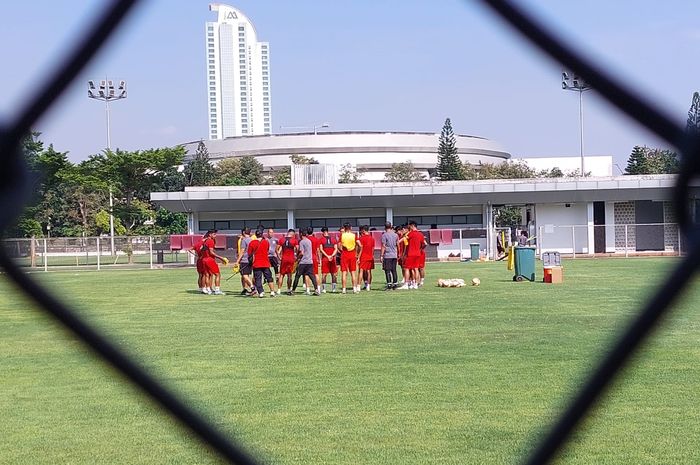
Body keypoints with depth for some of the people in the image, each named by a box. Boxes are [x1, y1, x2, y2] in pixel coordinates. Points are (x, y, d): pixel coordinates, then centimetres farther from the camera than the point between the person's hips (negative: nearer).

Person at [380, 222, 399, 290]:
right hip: (394, 255, 5)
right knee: (394, 270, 11)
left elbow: (383, 246, -11)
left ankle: (389, 283, -9)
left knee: (387, 270, -3)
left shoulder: (384, 235, -8)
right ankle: (395, 283, 11)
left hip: (387, 255, -5)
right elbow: (398, 245, 15)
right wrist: (398, 254, 24)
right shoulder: (395, 235, 9)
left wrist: (381, 255, -7)